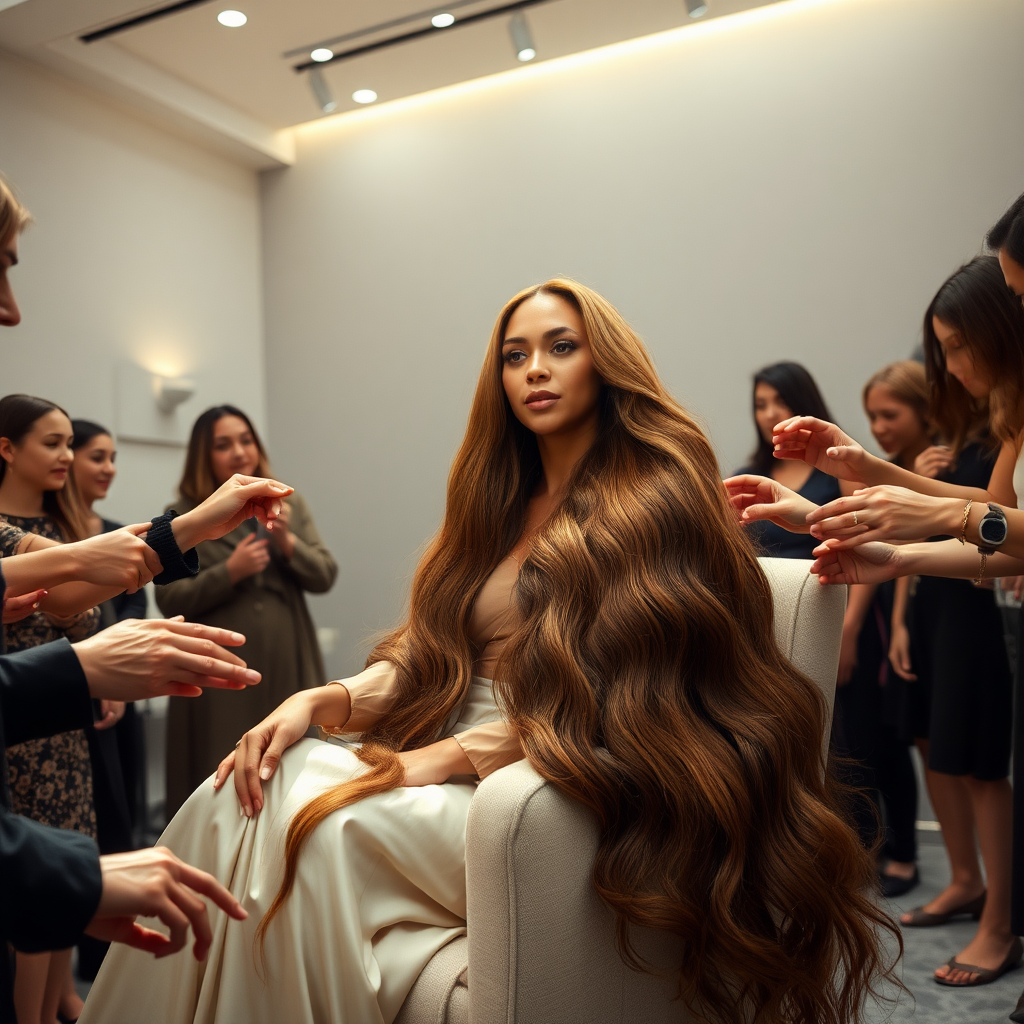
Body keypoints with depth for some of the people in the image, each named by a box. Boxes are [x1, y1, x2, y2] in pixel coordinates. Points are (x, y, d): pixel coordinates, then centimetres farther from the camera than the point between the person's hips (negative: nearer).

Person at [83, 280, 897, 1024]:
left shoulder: (655, 496, -6)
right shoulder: (504, 505, 18)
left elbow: (605, 700, -15)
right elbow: (427, 650, 10)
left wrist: (445, 758, -18)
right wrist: (324, 701, -8)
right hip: (455, 762, 7)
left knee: (311, 821, -26)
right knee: (238, 799, -16)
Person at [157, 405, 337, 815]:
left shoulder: (289, 505, 10)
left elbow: (324, 577, 5)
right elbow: (170, 600, -2)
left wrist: (287, 542, -11)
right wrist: (230, 572, -15)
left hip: (287, 670, 2)